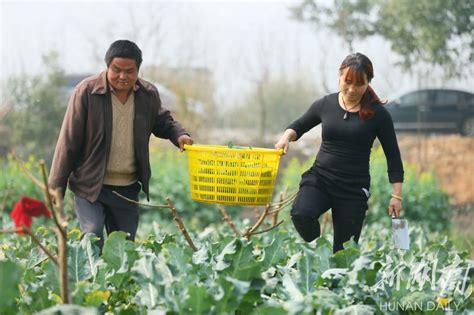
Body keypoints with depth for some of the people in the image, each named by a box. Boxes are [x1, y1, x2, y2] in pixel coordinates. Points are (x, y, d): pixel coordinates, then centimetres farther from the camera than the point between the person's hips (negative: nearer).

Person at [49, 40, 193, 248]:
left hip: (128, 189, 4)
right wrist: (56, 188, -9)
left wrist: (179, 135, -3)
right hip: (90, 186, -4)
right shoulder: (87, 92, -12)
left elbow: (162, 122, 21)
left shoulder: (149, 94, 1)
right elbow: (68, 141, -9)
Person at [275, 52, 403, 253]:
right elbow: (299, 125, 21)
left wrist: (396, 195, -4)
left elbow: (393, 157, 2)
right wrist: (287, 136, -2)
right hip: (319, 177, 2)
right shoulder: (325, 105, 3)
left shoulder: (378, 114, -3)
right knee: (301, 214, -28)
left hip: (354, 188, -1)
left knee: (344, 251, -2)